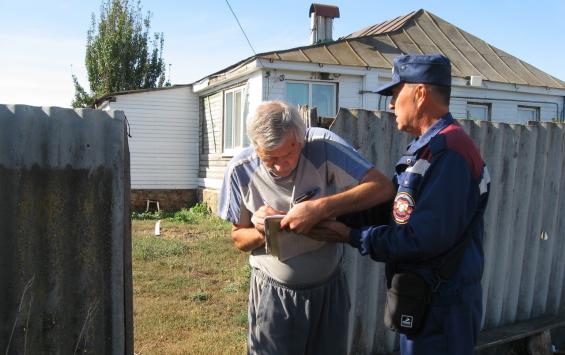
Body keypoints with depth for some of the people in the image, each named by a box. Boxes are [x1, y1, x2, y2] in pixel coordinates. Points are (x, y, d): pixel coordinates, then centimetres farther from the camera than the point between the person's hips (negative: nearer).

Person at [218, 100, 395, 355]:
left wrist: (321, 208, -34)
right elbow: (238, 238, 0)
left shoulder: (323, 147, -19)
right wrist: (261, 233, -22)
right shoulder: (240, 170, -13)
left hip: (329, 287, 1)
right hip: (273, 293, 0)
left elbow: (383, 188, -25)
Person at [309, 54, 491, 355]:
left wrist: (352, 236, -19)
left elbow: (423, 239, -27)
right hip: (425, 298, 9)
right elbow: (396, 211, 10)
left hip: (440, 307, -9)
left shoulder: (448, 151, -23)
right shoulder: (429, 147, 11)